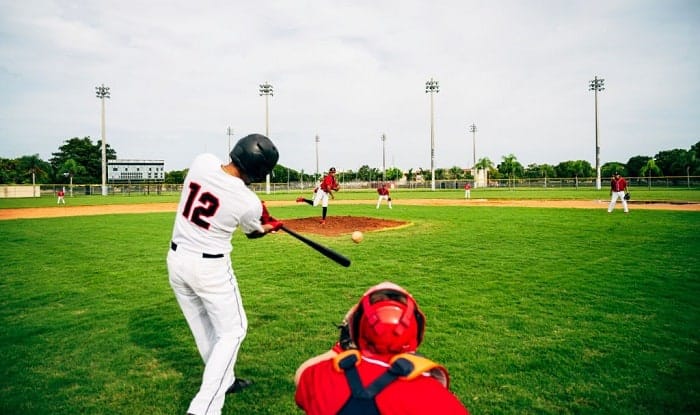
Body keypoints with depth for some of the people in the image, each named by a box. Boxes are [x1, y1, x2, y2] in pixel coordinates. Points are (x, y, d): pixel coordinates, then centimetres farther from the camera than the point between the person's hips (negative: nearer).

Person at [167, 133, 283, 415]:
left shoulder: (202, 162, -10)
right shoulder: (249, 203, -20)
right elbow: (253, 232, 2)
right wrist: (270, 226, 25)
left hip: (176, 259, 7)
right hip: (210, 267, -6)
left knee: (203, 327, 21)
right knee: (232, 330, 9)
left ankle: (224, 381, 40)